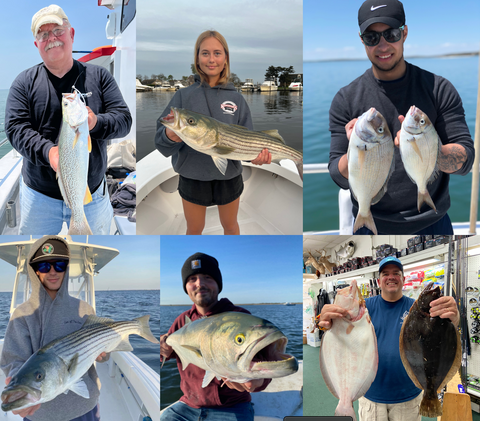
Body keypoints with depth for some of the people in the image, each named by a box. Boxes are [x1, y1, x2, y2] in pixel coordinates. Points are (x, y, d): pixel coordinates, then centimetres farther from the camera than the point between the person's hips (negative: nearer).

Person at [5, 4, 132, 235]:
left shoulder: (98, 76, 2)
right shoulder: (25, 82, 0)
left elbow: (124, 119, -4)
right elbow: (15, 128, -8)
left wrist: (96, 123, -27)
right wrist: (48, 151, -28)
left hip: (92, 194, 1)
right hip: (40, 196, 0)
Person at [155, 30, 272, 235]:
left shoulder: (236, 98, -3)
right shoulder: (184, 95, -7)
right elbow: (161, 139, -10)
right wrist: (169, 136, -33)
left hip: (228, 176, 1)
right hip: (193, 177, -1)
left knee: (230, 225, 21)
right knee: (194, 229, 16)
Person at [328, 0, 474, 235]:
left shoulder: (439, 90, -4)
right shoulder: (346, 100, -4)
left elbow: (465, 160, -8)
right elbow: (340, 178, -7)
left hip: (432, 225, 1)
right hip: (372, 226, 0)